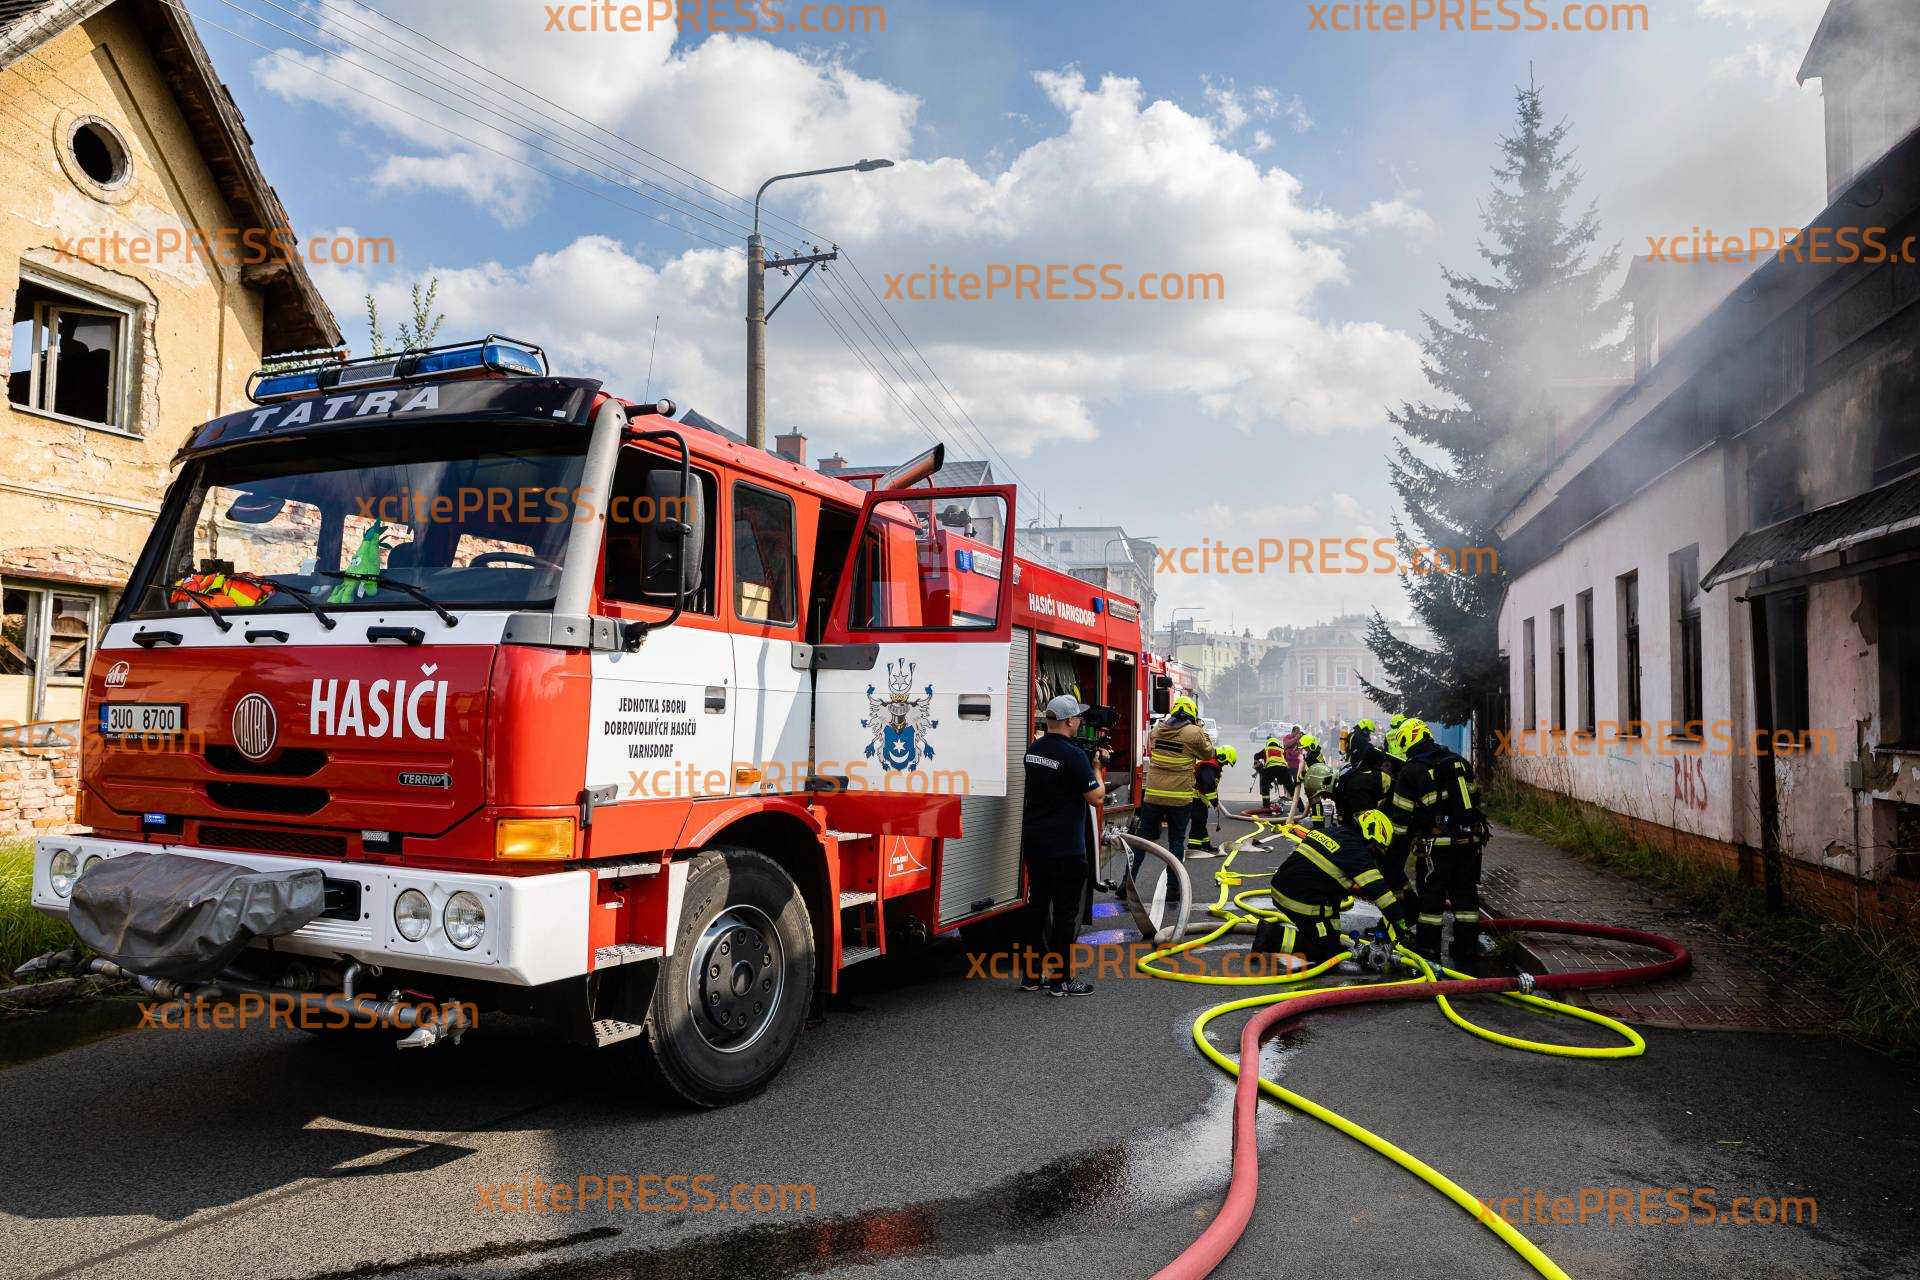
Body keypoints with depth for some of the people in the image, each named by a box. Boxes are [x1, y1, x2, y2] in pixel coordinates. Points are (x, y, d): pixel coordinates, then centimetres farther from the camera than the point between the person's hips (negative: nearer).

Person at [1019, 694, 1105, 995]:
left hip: (1033, 844, 7)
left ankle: (1031, 973, 20)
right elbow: (1096, 798, -13)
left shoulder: (1034, 749, 7)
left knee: (1037, 906, 14)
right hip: (1065, 847, -7)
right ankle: (1061, 979, 8)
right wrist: (1097, 768, 3)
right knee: (1065, 911, 2)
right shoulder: (1073, 755, -18)